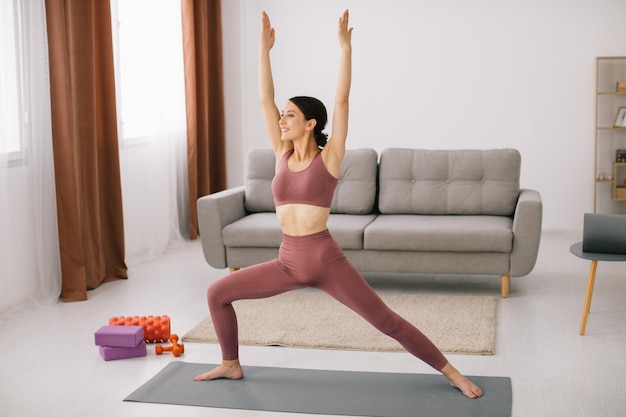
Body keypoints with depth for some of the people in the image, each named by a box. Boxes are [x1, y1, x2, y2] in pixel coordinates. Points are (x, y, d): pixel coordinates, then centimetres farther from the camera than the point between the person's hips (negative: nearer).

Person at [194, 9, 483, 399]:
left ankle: (452, 373, 9)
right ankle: (231, 364, 22)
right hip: (288, 262, 5)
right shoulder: (283, 154, 8)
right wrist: (265, 49, 4)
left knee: (387, 321, -4)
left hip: (326, 260, -5)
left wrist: (345, 47, -13)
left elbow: (342, 99, -11)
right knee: (217, 293, 4)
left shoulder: (329, 157, -5)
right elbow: (265, 98, 6)